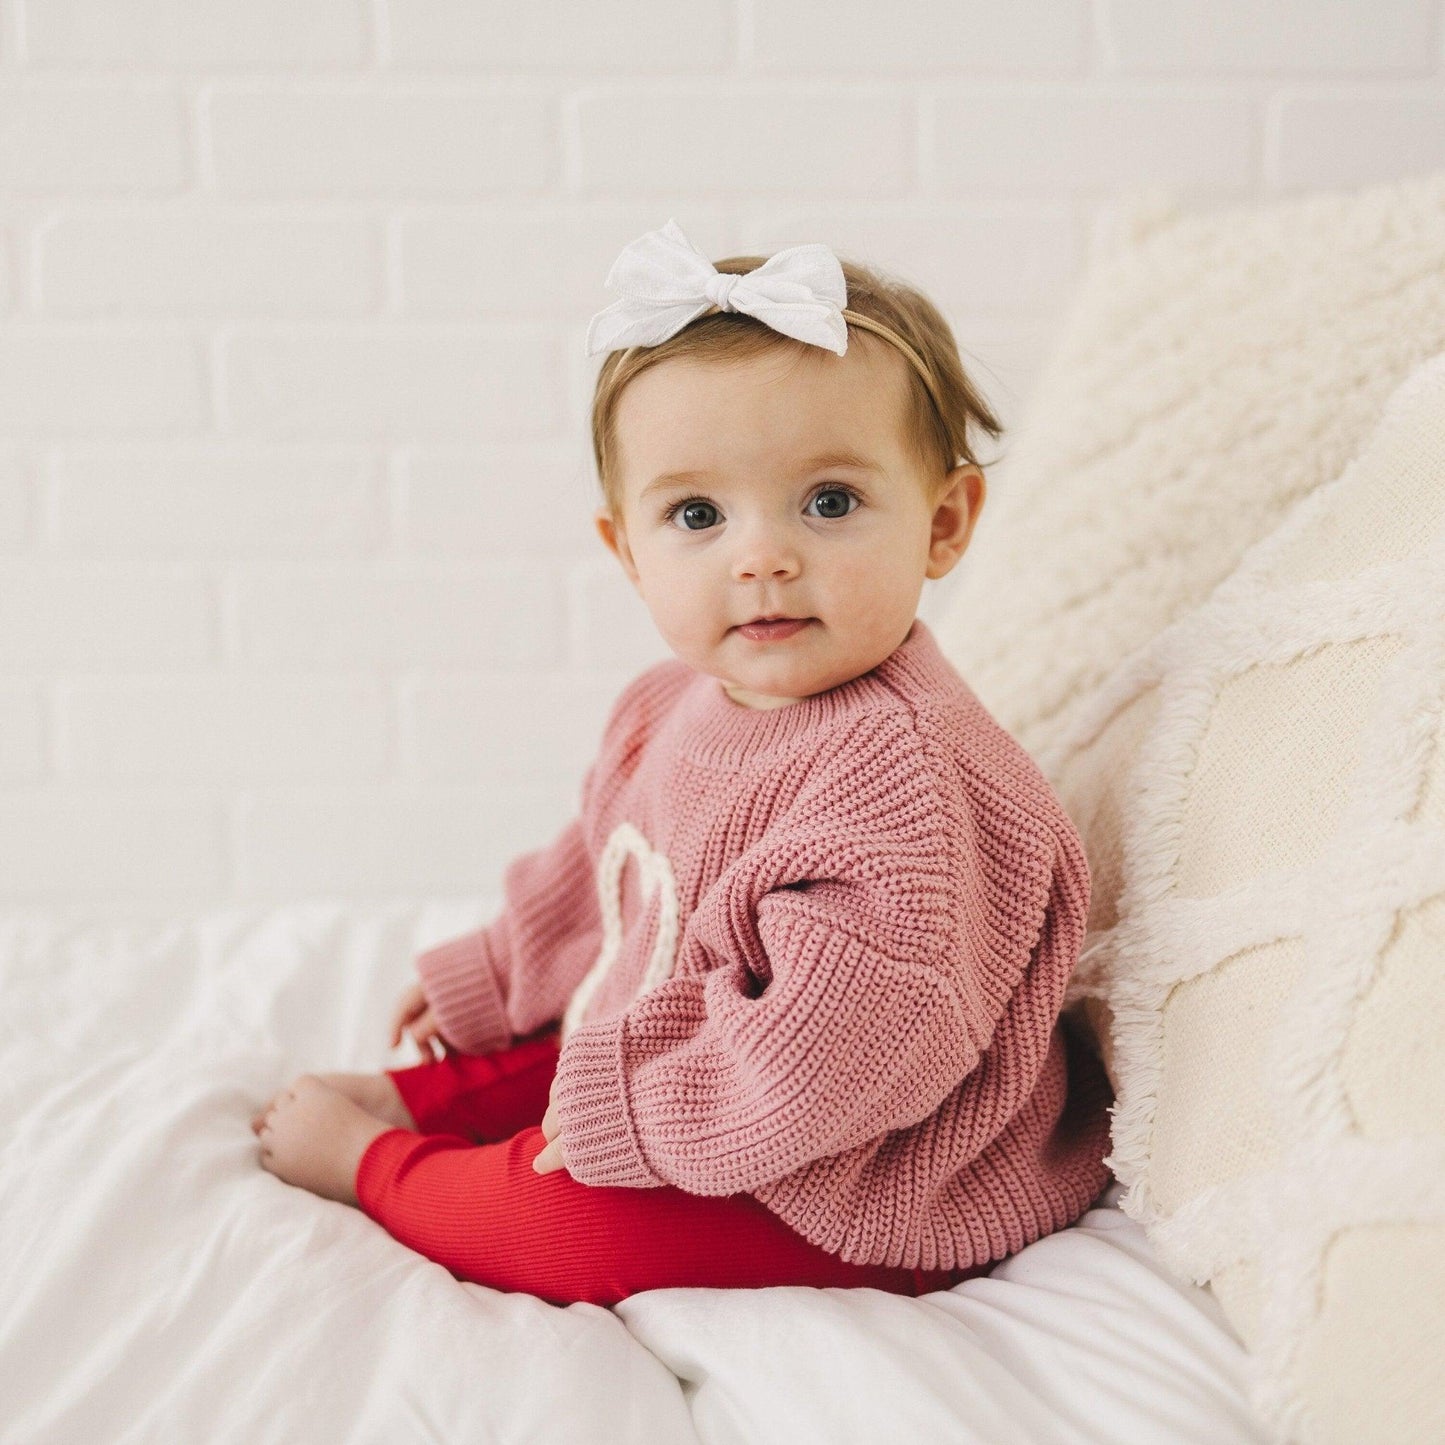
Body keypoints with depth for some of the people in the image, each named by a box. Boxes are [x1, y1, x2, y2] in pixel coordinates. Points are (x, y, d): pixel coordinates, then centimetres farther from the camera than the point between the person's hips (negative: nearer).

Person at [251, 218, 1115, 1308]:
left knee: (571, 1219, -14)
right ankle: (404, 1099, 37)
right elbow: (607, 875, 19)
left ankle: (372, 1164, 7)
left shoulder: (904, 769, -32)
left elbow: (845, 1041, -36)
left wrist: (620, 1109, -26)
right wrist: (489, 982, 31)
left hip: (849, 1197, -9)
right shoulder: (676, 705, 0)